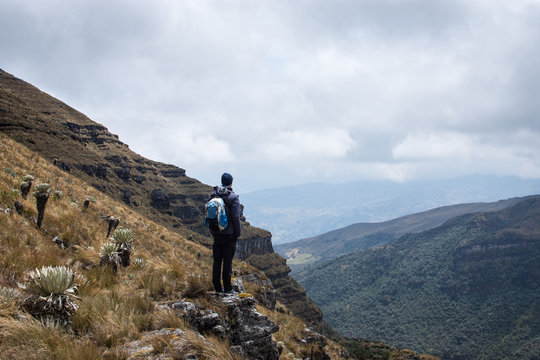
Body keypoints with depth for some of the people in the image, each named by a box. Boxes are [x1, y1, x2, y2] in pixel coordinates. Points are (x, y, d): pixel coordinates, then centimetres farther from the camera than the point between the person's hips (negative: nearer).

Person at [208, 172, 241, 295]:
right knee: (227, 262, 1)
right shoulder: (233, 197, -11)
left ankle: (217, 287, 15)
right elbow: (235, 217, -13)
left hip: (216, 234, 5)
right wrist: (238, 233, -2)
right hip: (229, 234, -5)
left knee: (217, 261, 10)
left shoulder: (213, 195, 5)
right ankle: (227, 288, 4)